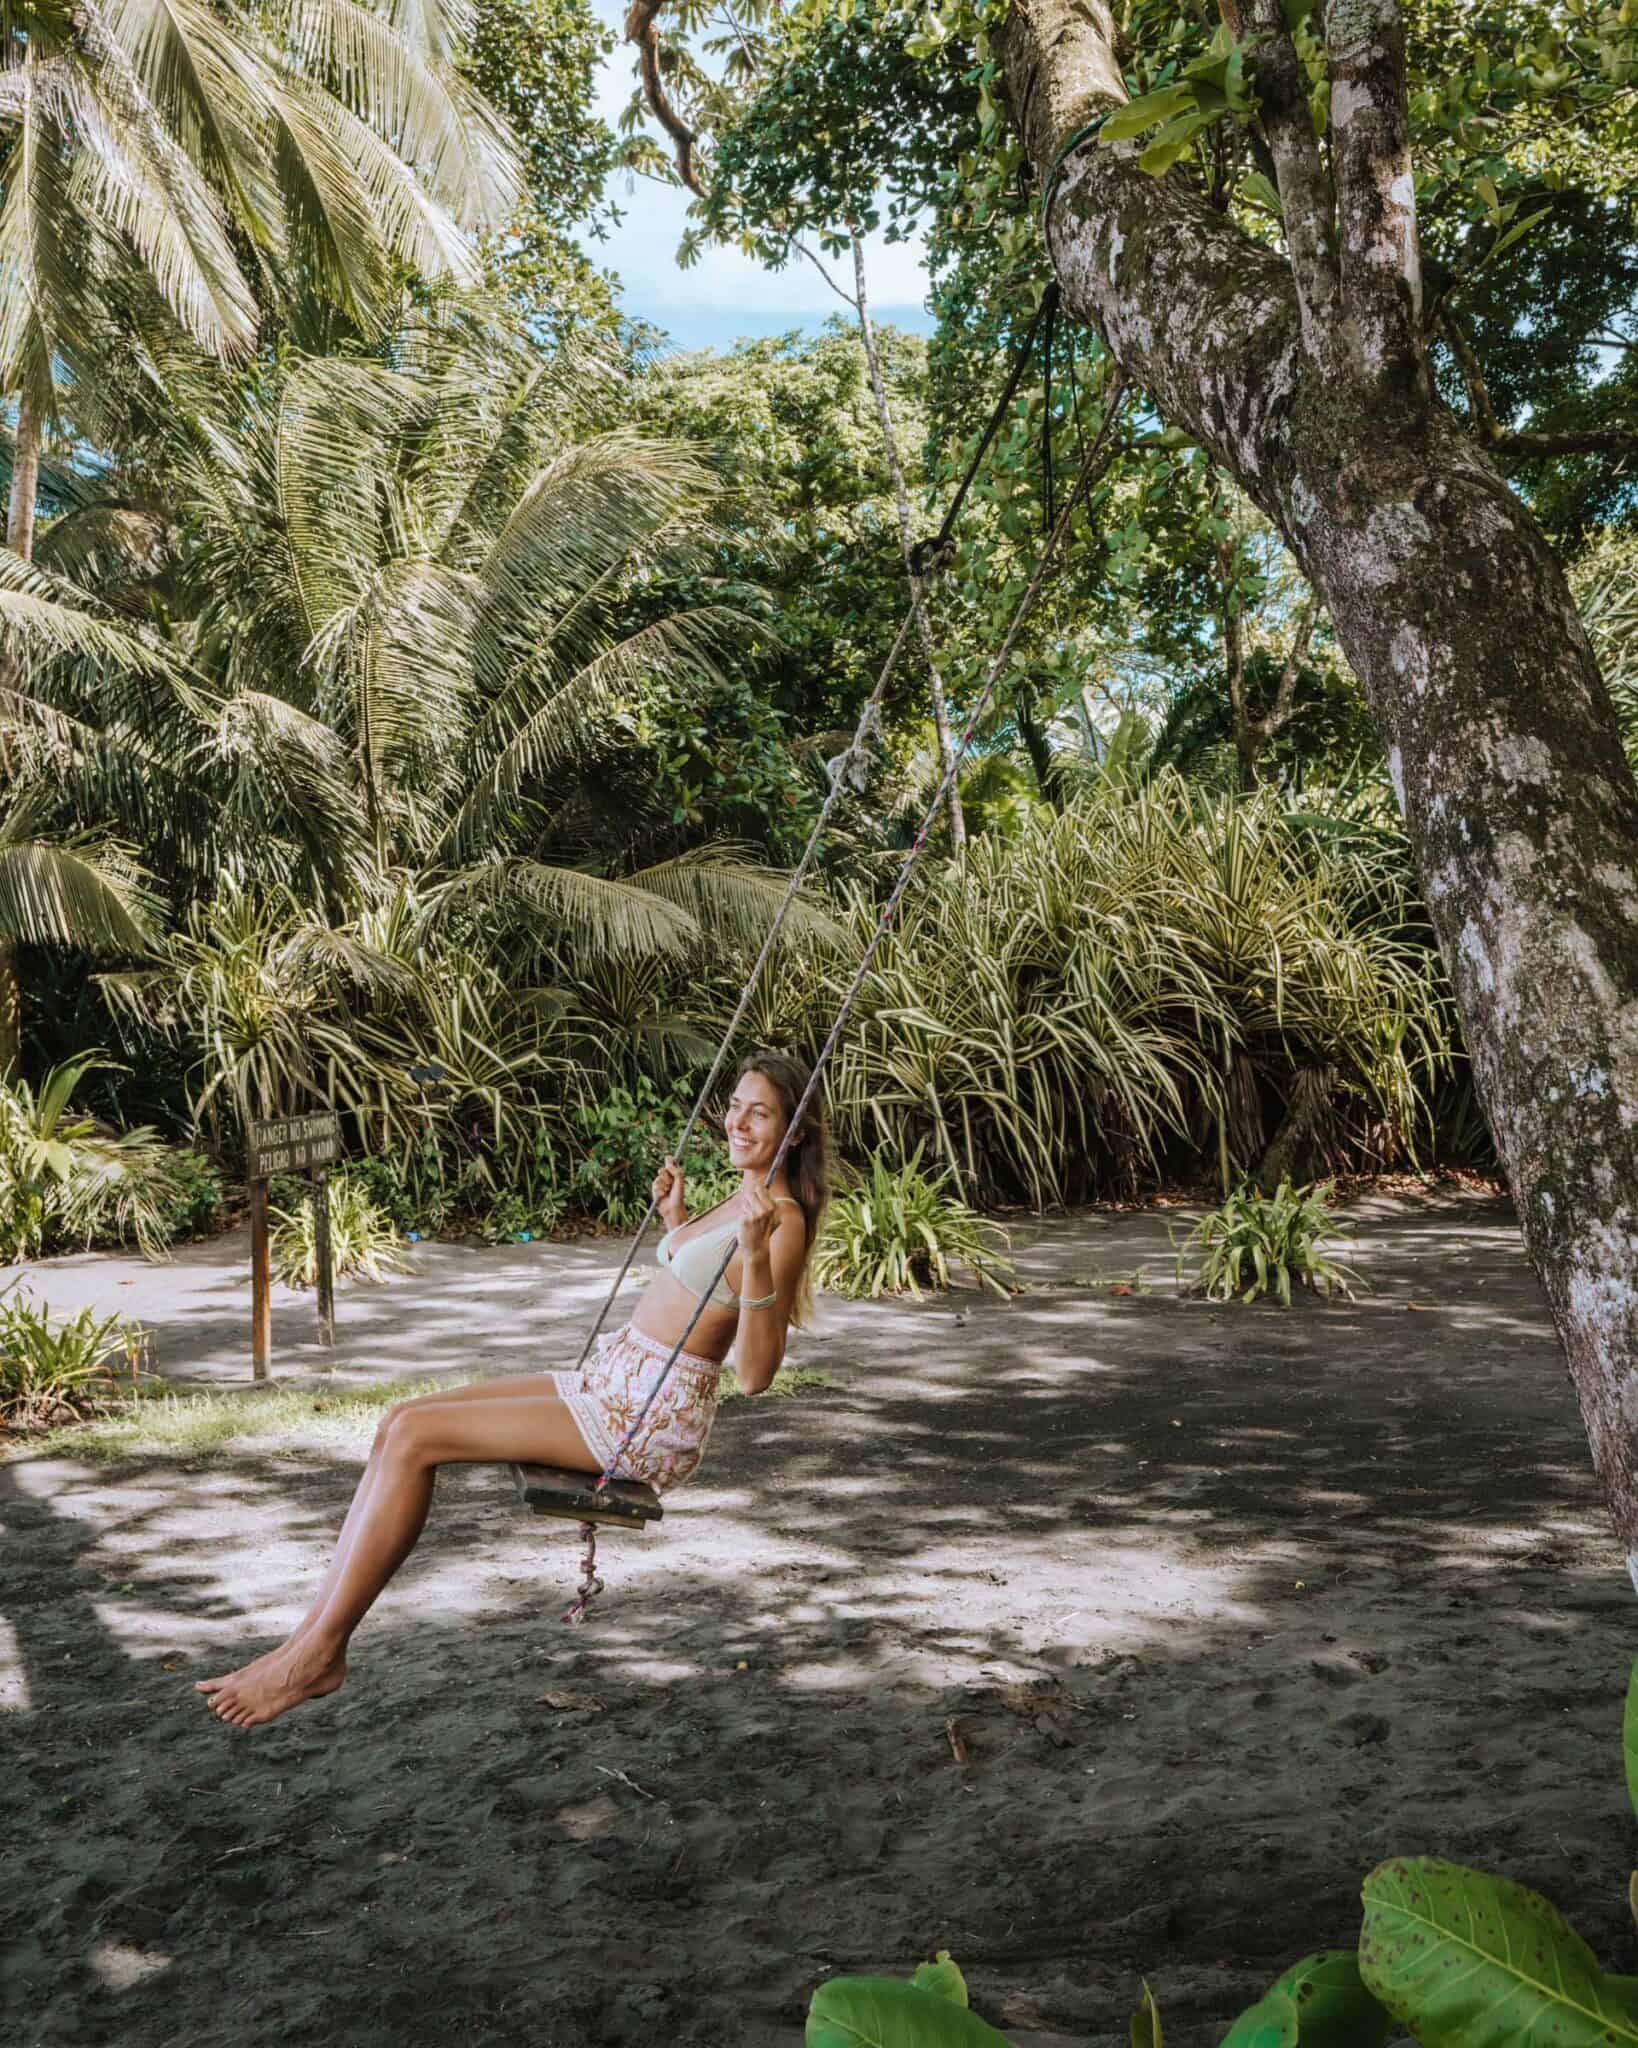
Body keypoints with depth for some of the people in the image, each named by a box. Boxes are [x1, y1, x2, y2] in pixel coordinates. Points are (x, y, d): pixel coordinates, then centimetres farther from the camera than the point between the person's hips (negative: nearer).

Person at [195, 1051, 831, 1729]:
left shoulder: (783, 1221, -13)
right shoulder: (742, 1199, 14)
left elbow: (755, 1375, -20)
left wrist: (754, 1254, -31)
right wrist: (675, 1218, 22)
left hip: (650, 1421, -9)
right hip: (610, 1382, 9)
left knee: (414, 1436, -16)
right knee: (400, 1420, -2)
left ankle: (320, 1653, -7)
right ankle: (315, 1632, -2)